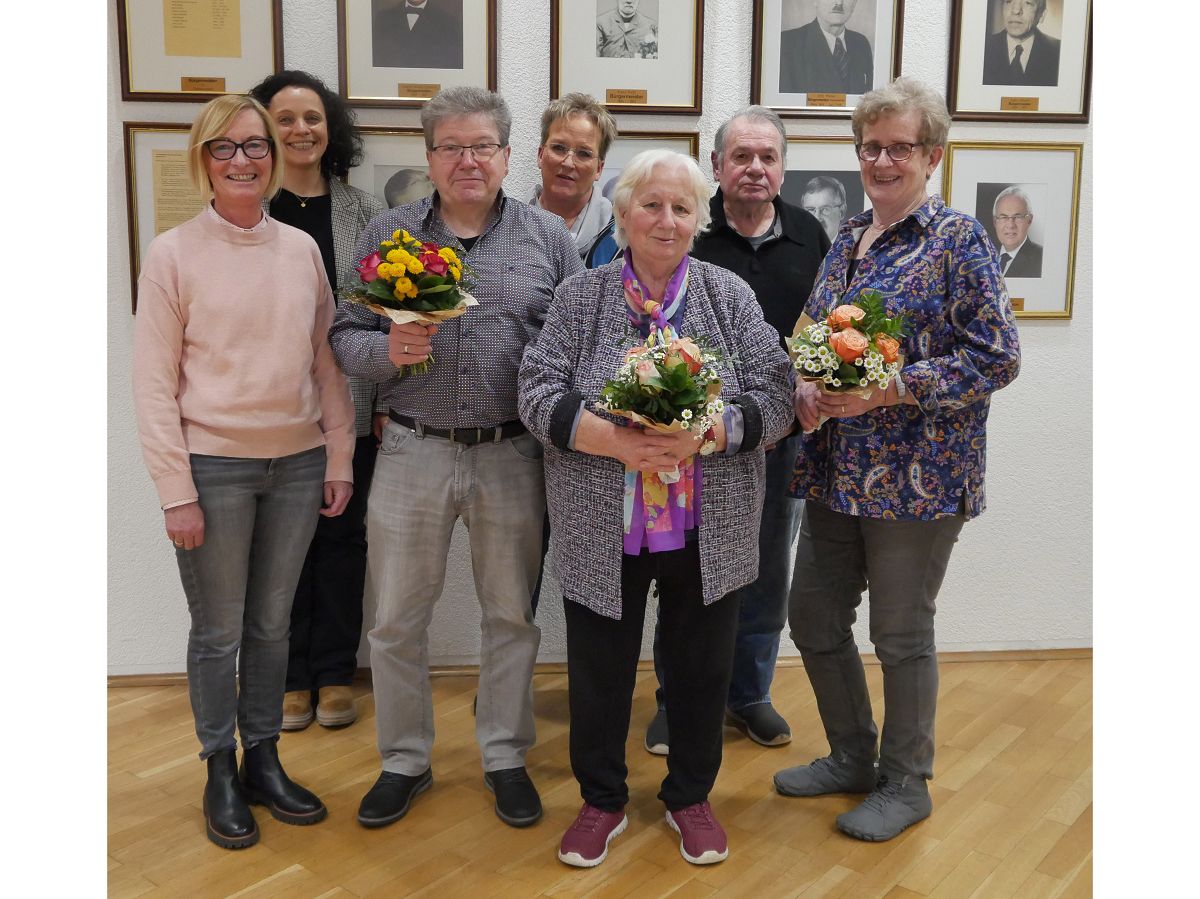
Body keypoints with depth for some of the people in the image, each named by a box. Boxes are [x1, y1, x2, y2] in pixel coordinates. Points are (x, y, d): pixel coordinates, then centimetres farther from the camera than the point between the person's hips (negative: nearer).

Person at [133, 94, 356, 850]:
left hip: (297, 464, 3)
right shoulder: (174, 253, -5)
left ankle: (264, 762, 30)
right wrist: (176, 491, -10)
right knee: (219, 632, 8)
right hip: (214, 467, -3)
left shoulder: (301, 249, 5)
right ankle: (221, 774, 26)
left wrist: (340, 456, 5)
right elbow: (155, 382, -6)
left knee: (272, 624, 14)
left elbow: (327, 361, 9)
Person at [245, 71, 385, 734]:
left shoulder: (362, 211, 3)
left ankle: (334, 673, 25)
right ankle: (289, 675, 25)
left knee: (342, 532, 9)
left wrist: (388, 398, 0)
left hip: (347, 403, 1)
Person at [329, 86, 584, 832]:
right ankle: (405, 761, 29)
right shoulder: (389, 235, 4)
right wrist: (388, 350, -17)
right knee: (397, 619, 9)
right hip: (413, 454, 1)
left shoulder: (549, 238, 3)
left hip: (513, 456, 0)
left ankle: (506, 756, 30)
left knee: (512, 614, 11)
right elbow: (346, 338, 4)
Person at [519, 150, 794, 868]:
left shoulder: (731, 295, 2)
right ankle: (602, 800, 33)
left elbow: (776, 397, -4)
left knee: (702, 669, 13)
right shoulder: (581, 296, 0)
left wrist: (702, 437, -21)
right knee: (600, 670, 11)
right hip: (603, 533, 0)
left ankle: (691, 796, 36)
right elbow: (539, 395, -7)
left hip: (708, 533, 1)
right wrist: (615, 442, -22)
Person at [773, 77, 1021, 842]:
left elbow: (998, 356, -14)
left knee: (902, 634, 6)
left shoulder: (958, 239, -8)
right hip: (838, 470, 7)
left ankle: (906, 784, 28)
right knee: (814, 618, 14)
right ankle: (852, 757, 36)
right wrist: (806, 391, -4)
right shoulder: (849, 241, 12)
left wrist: (891, 388, -22)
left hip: (917, 476, -7)